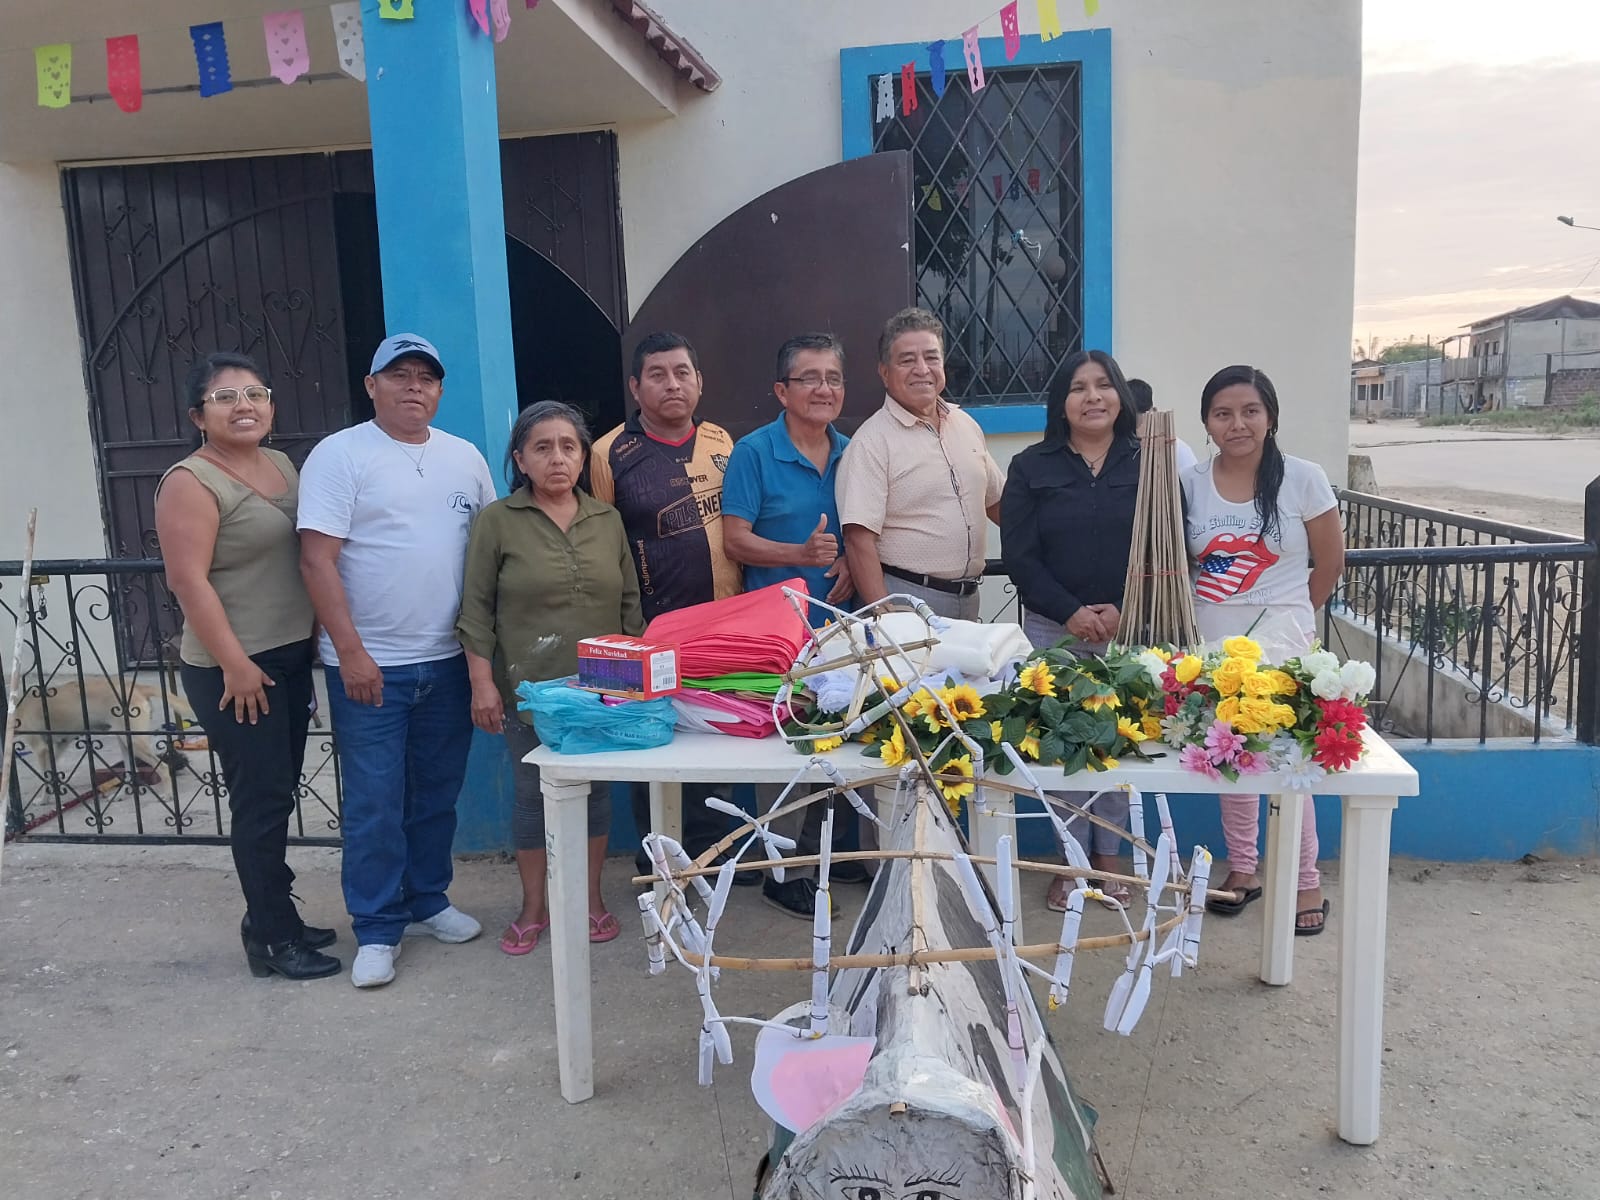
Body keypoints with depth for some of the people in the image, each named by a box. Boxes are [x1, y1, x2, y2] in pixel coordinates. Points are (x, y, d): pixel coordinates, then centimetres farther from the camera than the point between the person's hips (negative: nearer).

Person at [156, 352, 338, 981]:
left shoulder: (281, 465, 11)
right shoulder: (191, 483, -13)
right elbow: (189, 581, -19)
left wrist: (315, 640, 15)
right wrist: (235, 664, -20)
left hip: (290, 658, 8)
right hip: (234, 670, -8)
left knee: (276, 797, 15)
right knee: (262, 801, -1)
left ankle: (269, 917, 28)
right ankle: (274, 940, 11)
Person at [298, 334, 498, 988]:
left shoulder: (465, 457, 10)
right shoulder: (340, 454, -6)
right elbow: (317, 560, -11)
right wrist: (351, 652, -16)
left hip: (448, 662, 5)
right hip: (369, 665, -5)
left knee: (436, 794, 15)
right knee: (375, 804, 1)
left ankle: (426, 900, 31)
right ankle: (376, 929, 15)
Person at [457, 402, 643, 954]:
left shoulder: (607, 520, 7)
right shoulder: (496, 522, -3)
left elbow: (630, 604, 12)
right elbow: (476, 610, -3)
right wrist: (482, 682, -8)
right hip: (529, 690, -2)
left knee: (596, 792, 11)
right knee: (533, 795, 7)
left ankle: (592, 900, 27)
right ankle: (533, 908, 23)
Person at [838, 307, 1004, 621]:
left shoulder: (966, 425, 10)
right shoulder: (872, 442, -11)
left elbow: (995, 501, 22)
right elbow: (859, 539, -17)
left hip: (967, 596, 6)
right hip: (905, 600, -6)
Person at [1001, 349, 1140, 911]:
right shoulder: (1031, 468, 4)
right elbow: (1019, 554, -2)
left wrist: (1122, 610, -11)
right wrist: (1071, 612, -12)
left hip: (1130, 628, 0)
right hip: (1054, 629, 0)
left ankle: (1109, 858, 22)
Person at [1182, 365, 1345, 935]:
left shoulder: (1303, 479, -7)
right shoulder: (1190, 483, 0)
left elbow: (1330, 562, 2)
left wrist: (1287, 614, 9)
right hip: (1211, 642, 3)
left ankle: (1307, 885, 15)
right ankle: (1241, 869, 27)